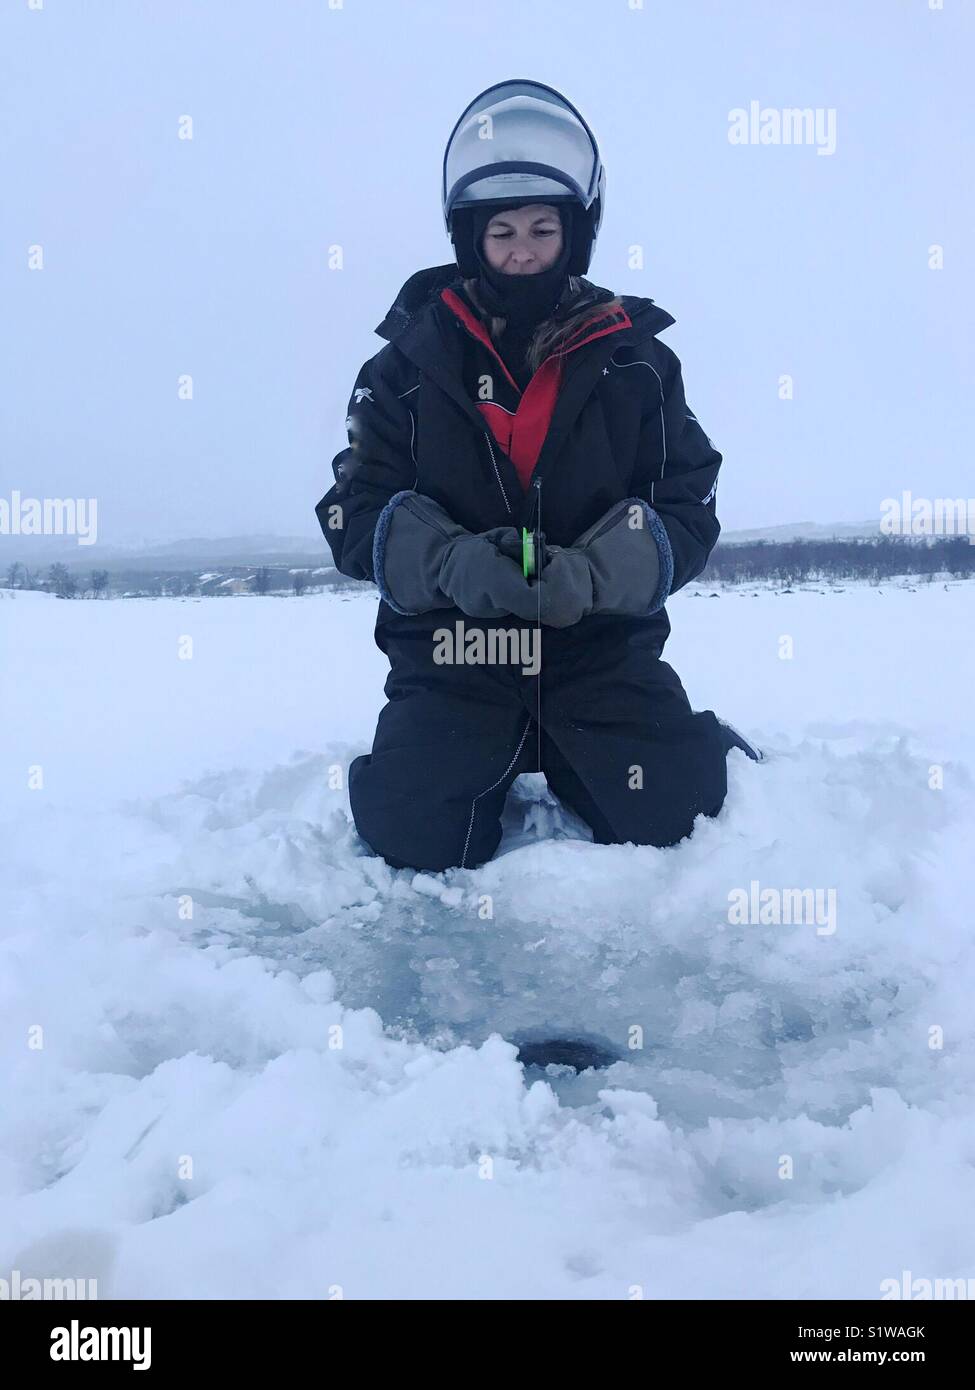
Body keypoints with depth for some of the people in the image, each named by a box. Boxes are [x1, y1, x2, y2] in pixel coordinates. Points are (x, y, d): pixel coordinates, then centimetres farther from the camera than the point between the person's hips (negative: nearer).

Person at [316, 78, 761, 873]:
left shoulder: (634, 359, 2)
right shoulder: (412, 358, 1)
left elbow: (688, 514, -2)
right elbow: (356, 514, -2)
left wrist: (592, 575, -22)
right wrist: (449, 563, -23)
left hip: (604, 650, 1)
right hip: (451, 654, 0)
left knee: (677, 823, -11)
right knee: (412, 843, -15)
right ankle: (494, 774, 18)